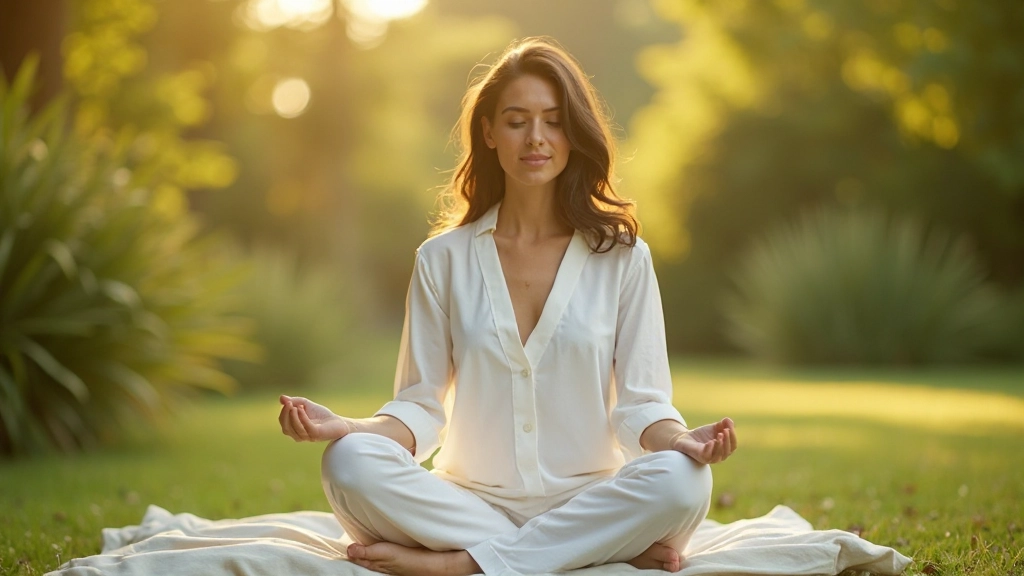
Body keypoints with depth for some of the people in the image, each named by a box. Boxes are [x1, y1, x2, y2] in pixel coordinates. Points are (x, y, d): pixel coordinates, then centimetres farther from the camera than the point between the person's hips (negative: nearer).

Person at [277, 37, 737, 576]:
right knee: (349, 463, -28)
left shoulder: (621, 257, 5)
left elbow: (641, 403, 1)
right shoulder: (443, 259, 7)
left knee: (682, 480, -32)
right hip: (472, 503, 1)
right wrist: (348, 427, -17)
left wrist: (679, 440, -22)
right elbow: (420, 404, 4)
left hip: (590, 505, 0)